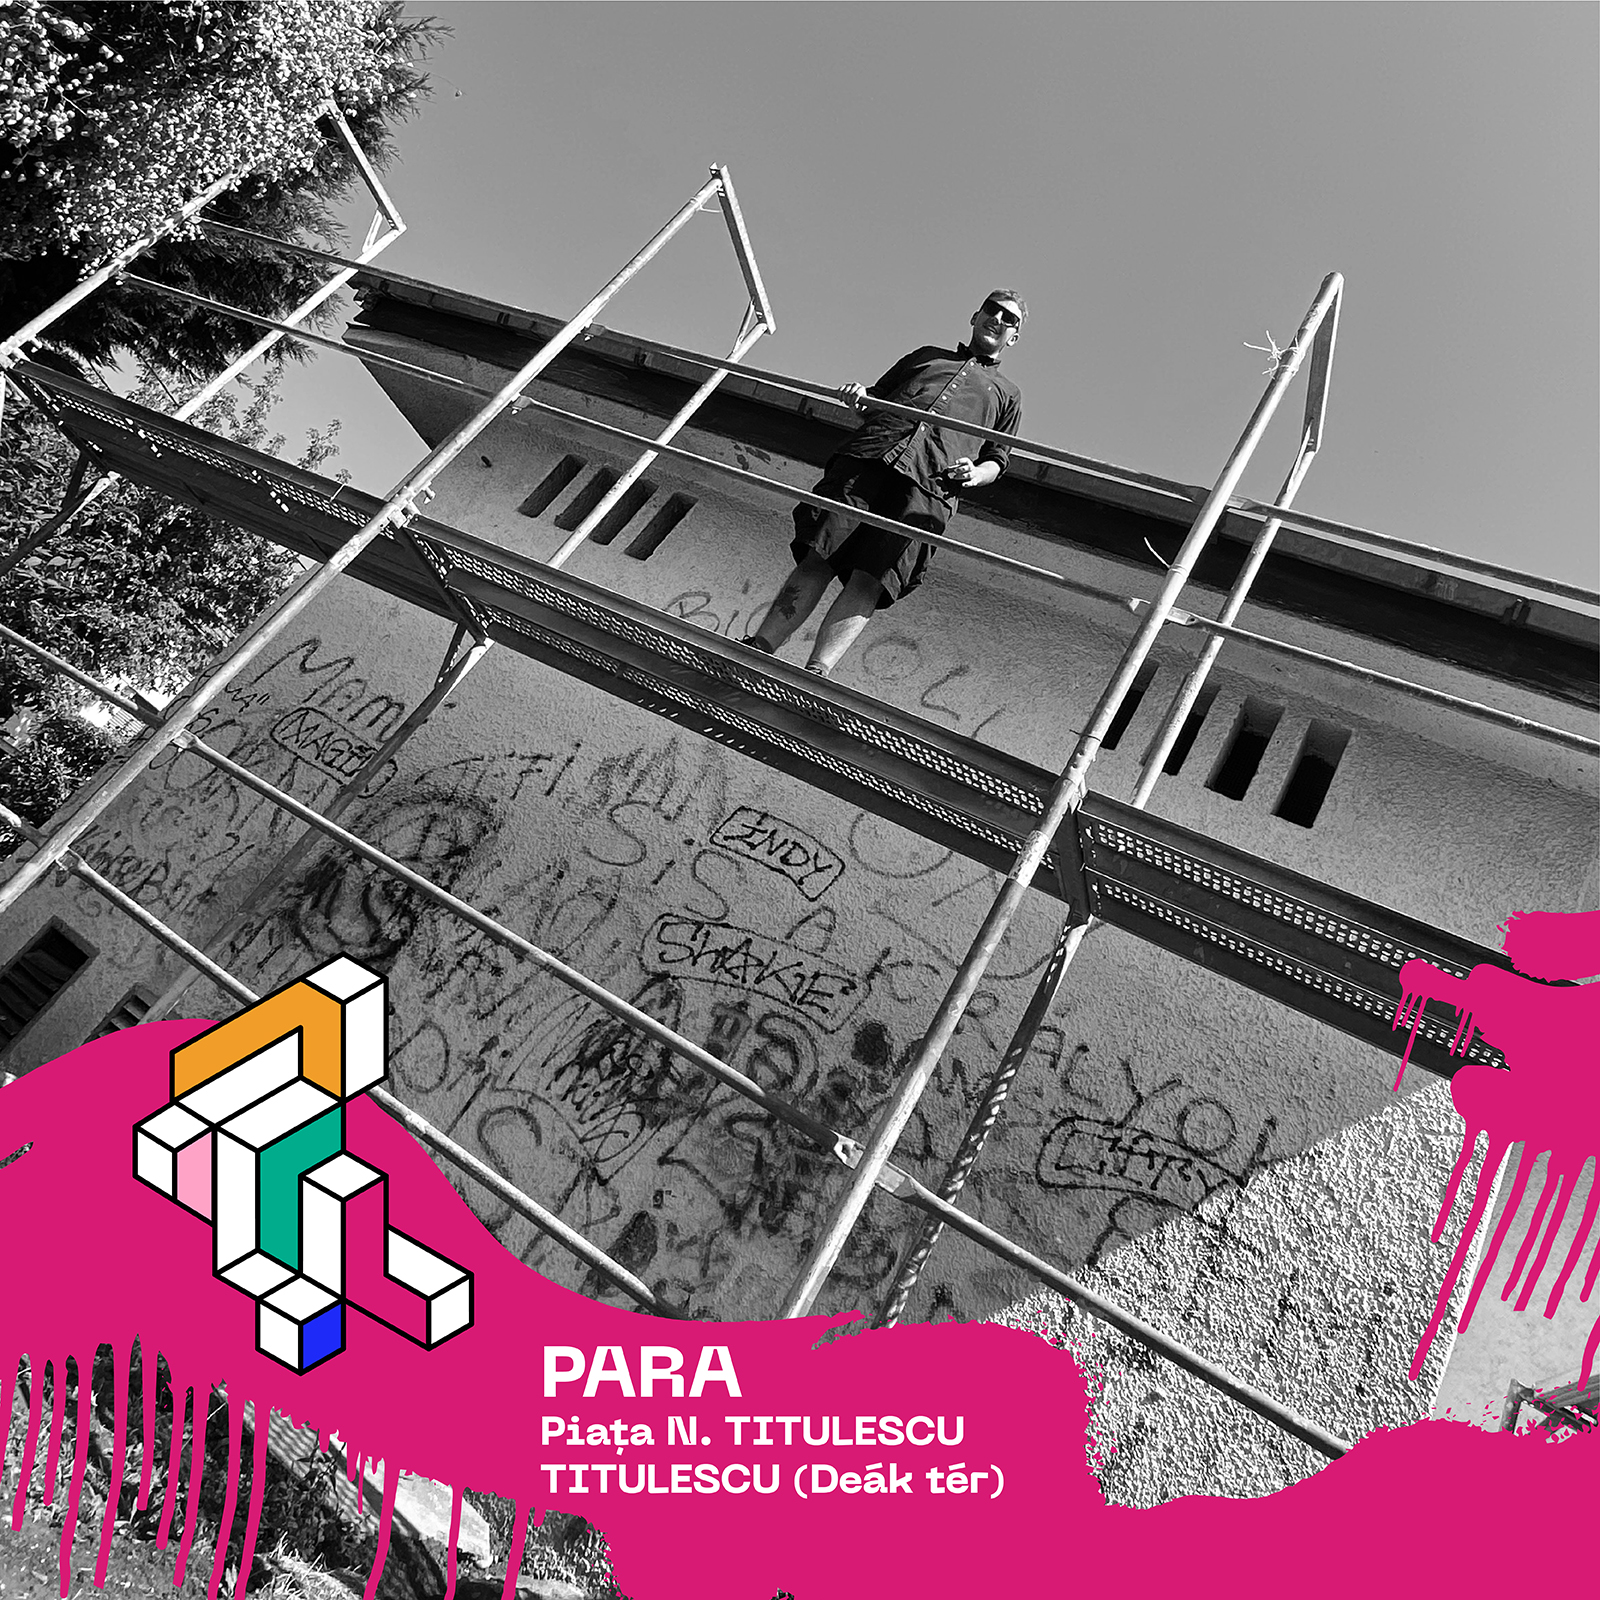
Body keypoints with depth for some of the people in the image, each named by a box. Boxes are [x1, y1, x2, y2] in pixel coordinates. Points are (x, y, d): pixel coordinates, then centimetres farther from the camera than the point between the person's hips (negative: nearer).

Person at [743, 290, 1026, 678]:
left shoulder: (1007, 393, 33)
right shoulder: (927, 355, 37)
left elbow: (996, 459, 24)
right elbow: (875, 399, 34)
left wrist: (975, 474, 1)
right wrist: (857, 396, 10)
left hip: (929, 487, -2)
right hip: (868, 456, 2)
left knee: (870, 581, -22)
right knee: (818, 559, -16)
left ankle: (814, 676, -35)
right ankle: (757, 652, -20)